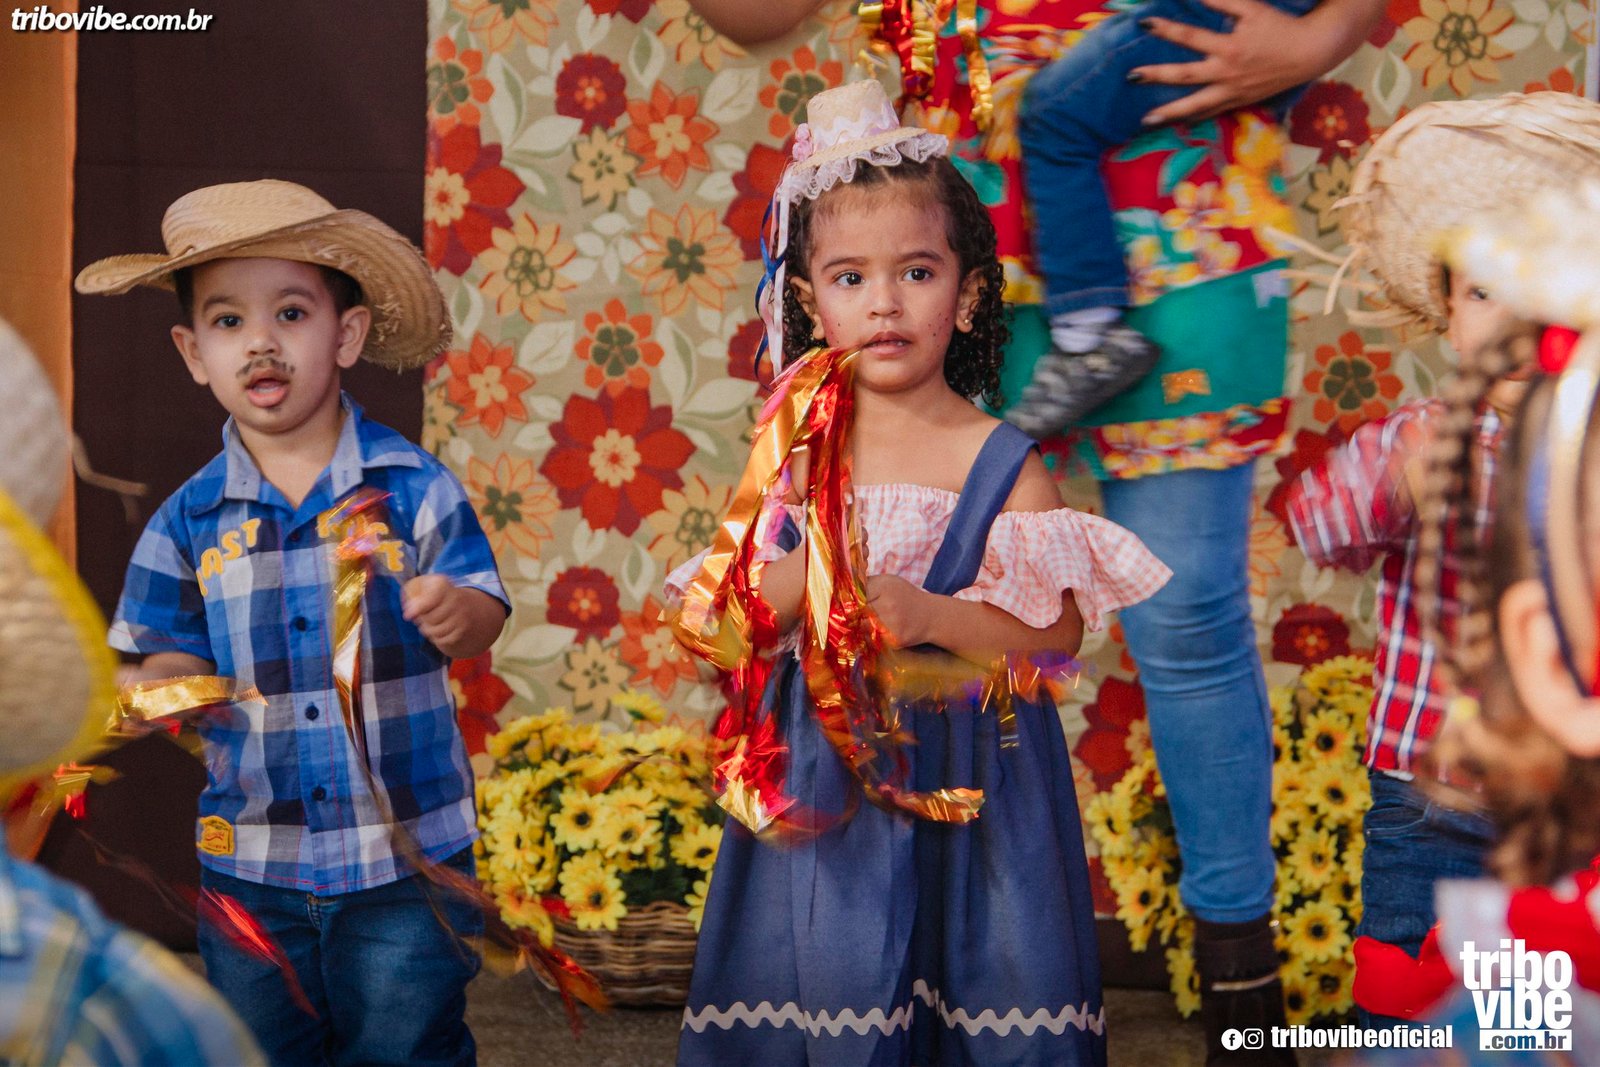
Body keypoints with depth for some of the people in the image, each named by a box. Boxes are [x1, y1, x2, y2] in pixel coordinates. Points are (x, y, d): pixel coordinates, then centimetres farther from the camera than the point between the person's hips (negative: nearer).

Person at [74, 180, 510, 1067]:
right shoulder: (189, 521, 0)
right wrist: (142, 698, -16)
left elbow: (481, 615, -7)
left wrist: (453, 613, -29)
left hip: (407, 857, -2)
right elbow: (178, 661, 6)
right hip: (251, 856, 3)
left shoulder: (413, 486, -6)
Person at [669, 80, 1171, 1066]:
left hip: (965, 787, -2)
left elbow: (1060, 629, -10)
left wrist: (931, 615, -23)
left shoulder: (1000, 464, -4)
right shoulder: (796, 458, 4)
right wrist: (803, 572, -15)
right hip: (823, 776, 2)